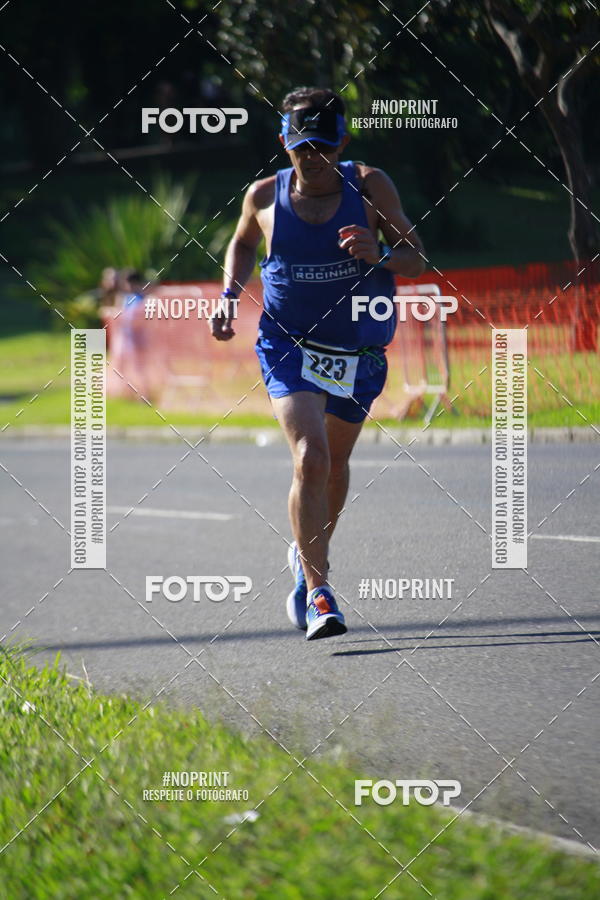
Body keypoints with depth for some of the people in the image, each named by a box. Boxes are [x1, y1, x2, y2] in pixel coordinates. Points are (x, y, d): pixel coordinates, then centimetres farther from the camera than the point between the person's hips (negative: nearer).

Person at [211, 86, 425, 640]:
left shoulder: (369, 186, -7)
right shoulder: (264, 195, -3)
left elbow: (416, 258, -5)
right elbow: (243, 244, 19)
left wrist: (380, 257, -26)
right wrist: (230, 294, 3)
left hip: (358, 355, 2)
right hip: (289, 346, -2)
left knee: (334, 464, 19)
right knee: (310, 459, -21)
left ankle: (309, 556, 47)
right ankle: (317, 592, -20)